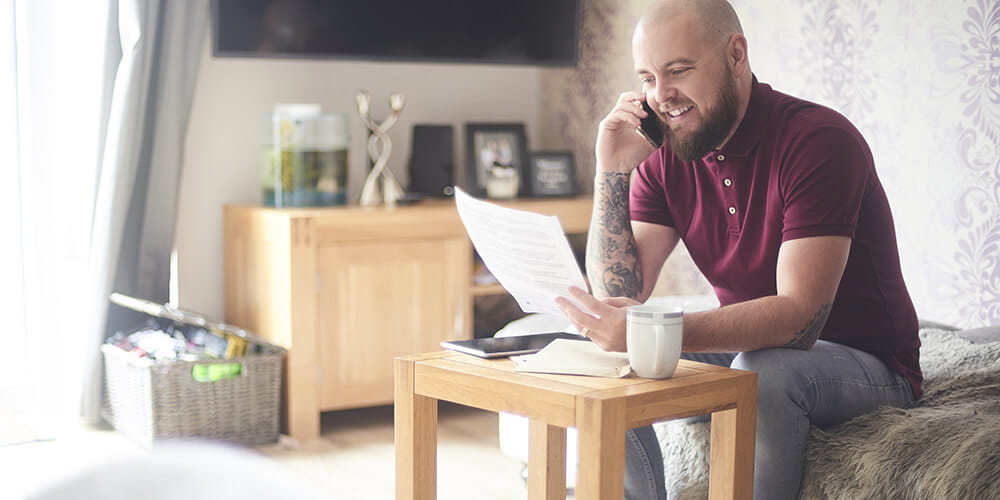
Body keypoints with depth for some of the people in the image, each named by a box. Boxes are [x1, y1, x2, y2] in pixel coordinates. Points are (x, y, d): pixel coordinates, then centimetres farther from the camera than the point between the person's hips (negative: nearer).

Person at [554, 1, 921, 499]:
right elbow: (619, 296, -8)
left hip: (865, 363, -5)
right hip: (744, 350, 6)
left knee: (760, 370, -35)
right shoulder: (664, 156, -2)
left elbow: (800, 316, -31)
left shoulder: (819, 140, -21)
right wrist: (611, 172, -17)